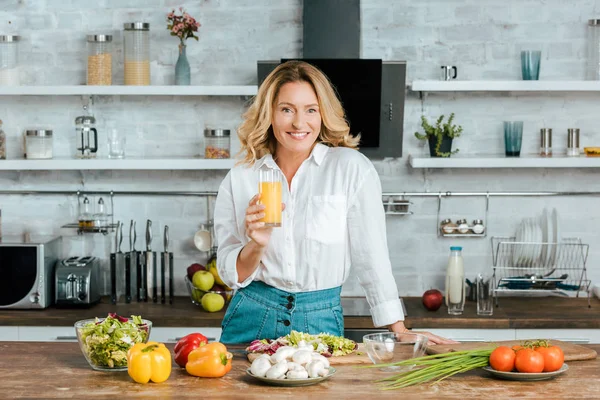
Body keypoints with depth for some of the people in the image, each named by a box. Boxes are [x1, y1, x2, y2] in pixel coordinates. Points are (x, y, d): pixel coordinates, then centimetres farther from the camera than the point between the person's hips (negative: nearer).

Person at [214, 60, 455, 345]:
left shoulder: (352, 168, -7)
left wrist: (399, 331, -2)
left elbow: (372, 258, -3)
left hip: (321, 323, -1)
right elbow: (231, 275, 3)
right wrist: (255, 246, -17)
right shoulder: (239, 179, 1)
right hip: (251, 319, 2)